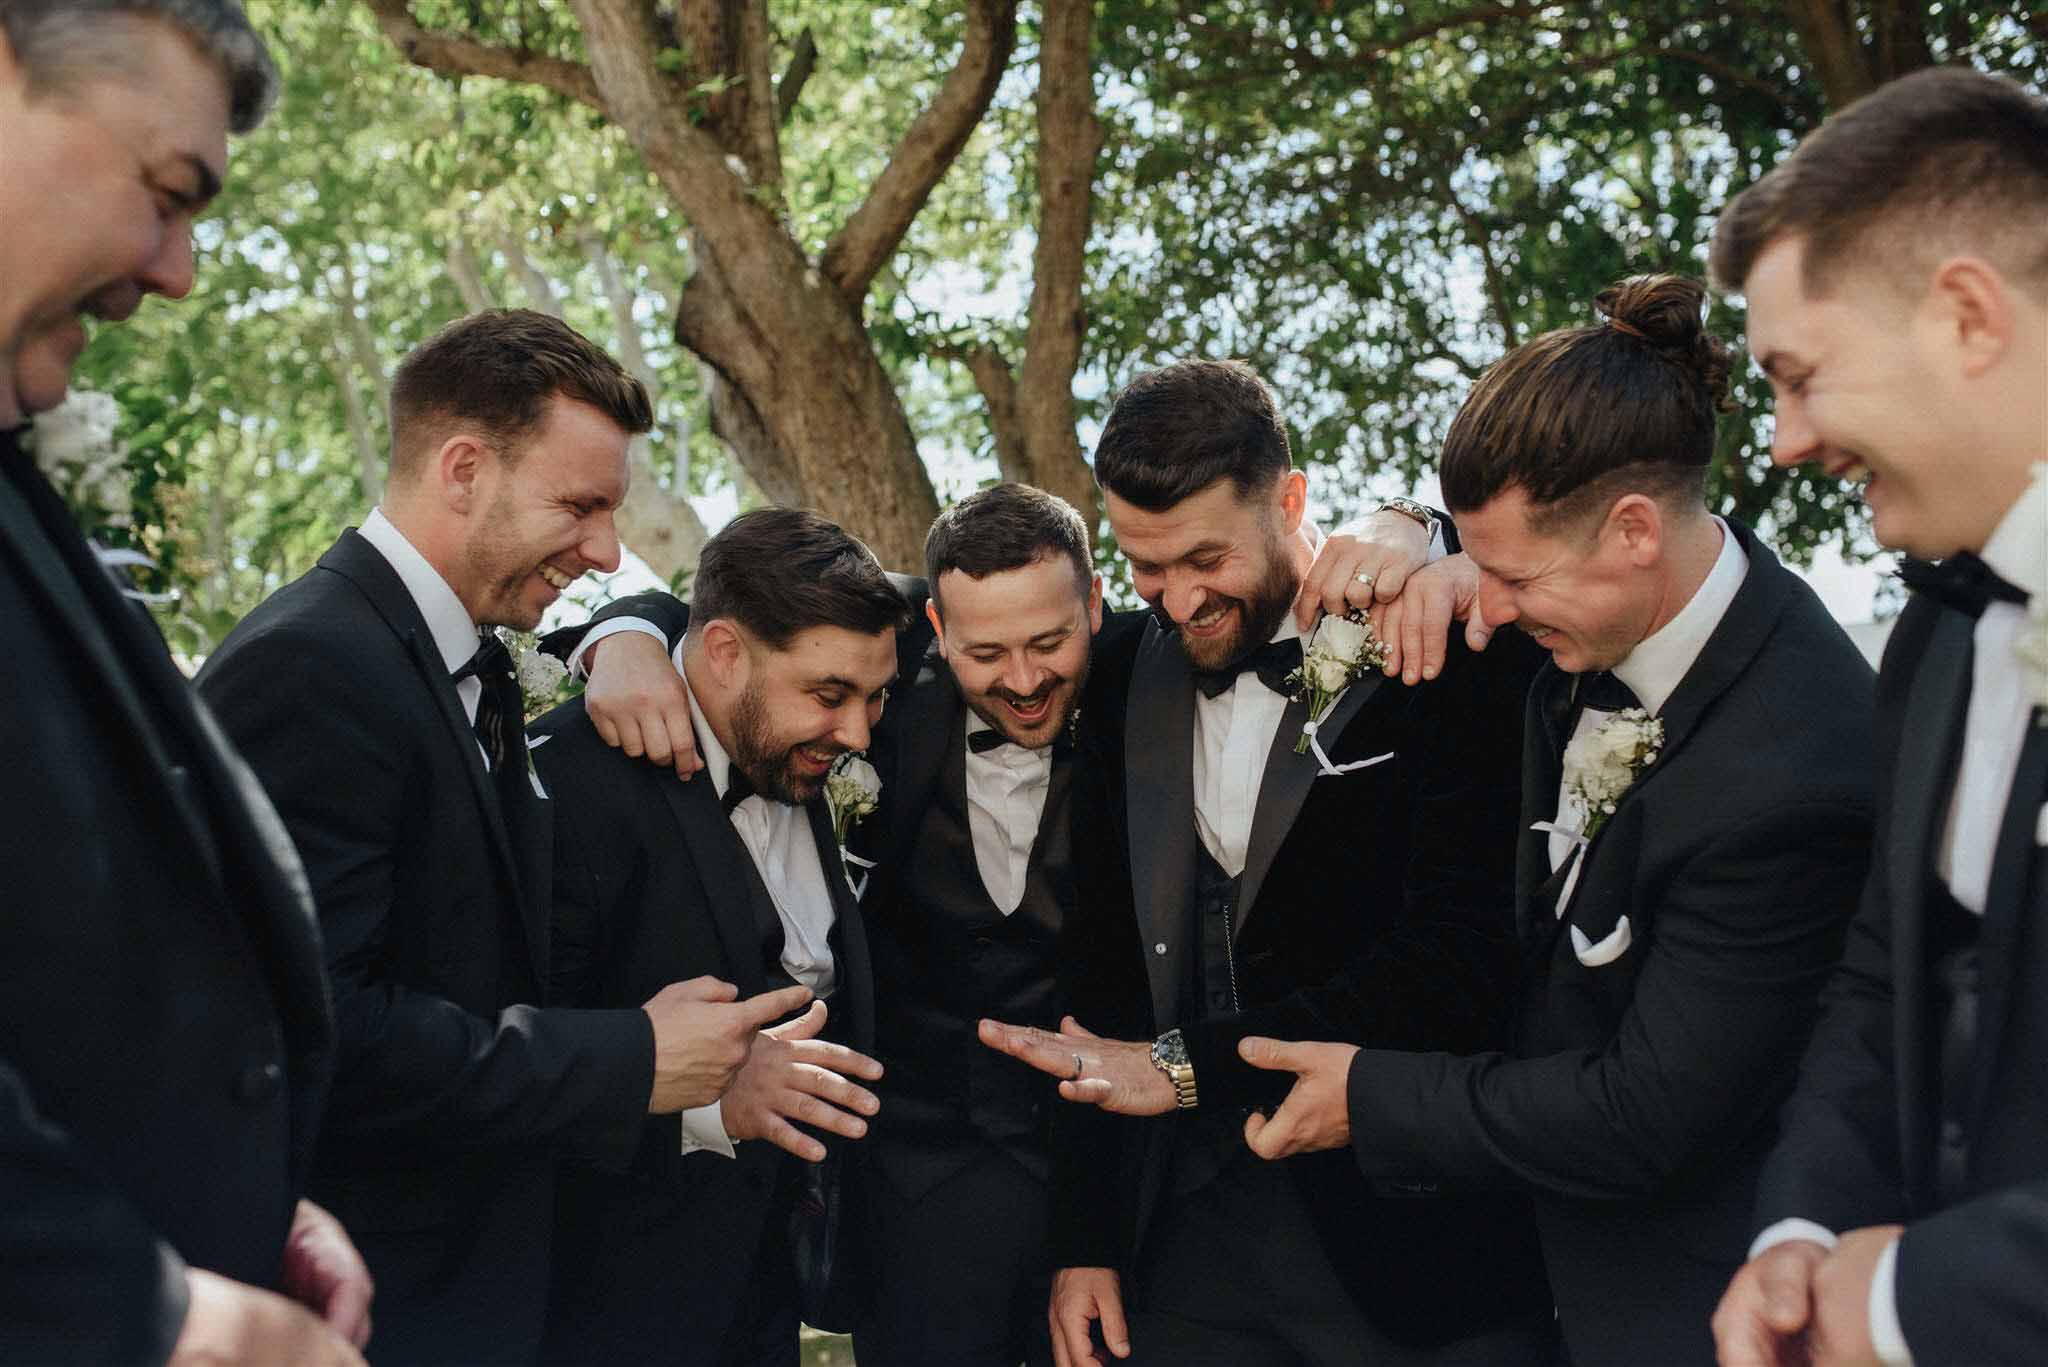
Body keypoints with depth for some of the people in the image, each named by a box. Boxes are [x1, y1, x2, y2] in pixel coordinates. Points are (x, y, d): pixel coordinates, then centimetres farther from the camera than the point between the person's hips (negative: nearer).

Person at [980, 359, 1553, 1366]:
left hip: (1408, 1227, -4)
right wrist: (1083, 1242, 7)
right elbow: (1103, 980, 10)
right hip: (1187, 1233, 4)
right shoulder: (1128, 685, 6)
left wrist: (1192, 1064, -17)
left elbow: (1460, 958, -17)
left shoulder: (1449, 661, -9)